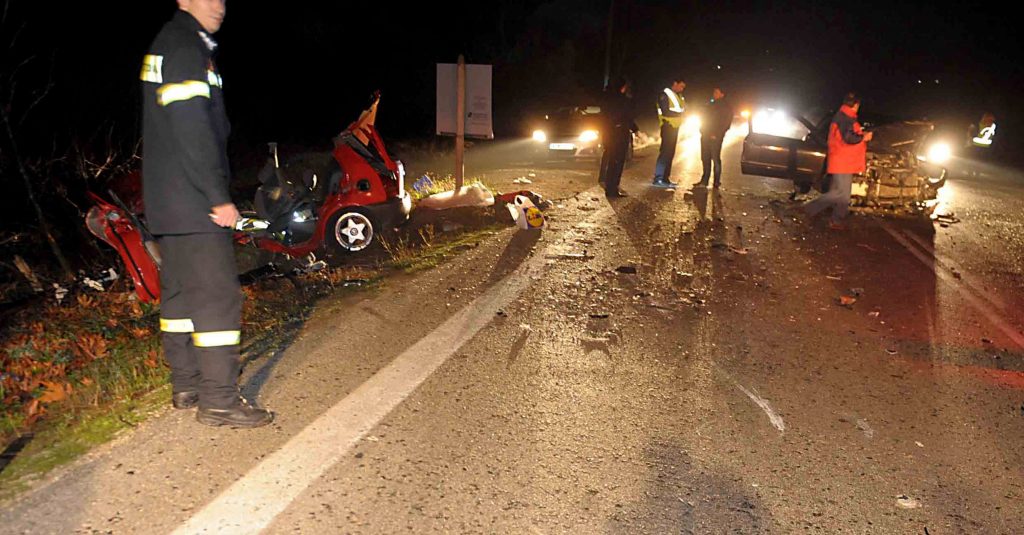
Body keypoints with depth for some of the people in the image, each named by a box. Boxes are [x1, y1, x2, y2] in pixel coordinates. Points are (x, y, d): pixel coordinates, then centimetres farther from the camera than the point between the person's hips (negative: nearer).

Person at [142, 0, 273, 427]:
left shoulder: (166, 44, 20)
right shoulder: (186, 48, -12)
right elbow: (193, 131, -21)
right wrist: (218, 198, -19)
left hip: (167, 201, 11)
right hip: (193, 201, -11)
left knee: (180, 291, 14)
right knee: (217, 295, -8)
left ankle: (186, 384, 24)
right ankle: (218, 400, -3)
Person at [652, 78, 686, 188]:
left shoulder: (678, 95, 17)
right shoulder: (665, 94, -9)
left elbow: (683, 108, 15)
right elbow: (665, 111, -17)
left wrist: (682, 110, -7)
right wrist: (680, 112, -8)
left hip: (675, 126, 9)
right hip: (668, 126, -9)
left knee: (670, 153, 7)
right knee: (665, 152, -14)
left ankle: (665, 178, 10)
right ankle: (658, 179, -15)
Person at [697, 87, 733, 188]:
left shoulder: (726, 108, 0)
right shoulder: (710, 105, 18)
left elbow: (726, 123, -6)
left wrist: (716, 134, -15)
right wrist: (702, 130, 6)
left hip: (715, 137, -6)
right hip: (705, 135, 6)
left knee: (715, 158, -8)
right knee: (705, 158, 6)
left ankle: (717, 181, -6)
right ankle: (705, 179, 11)